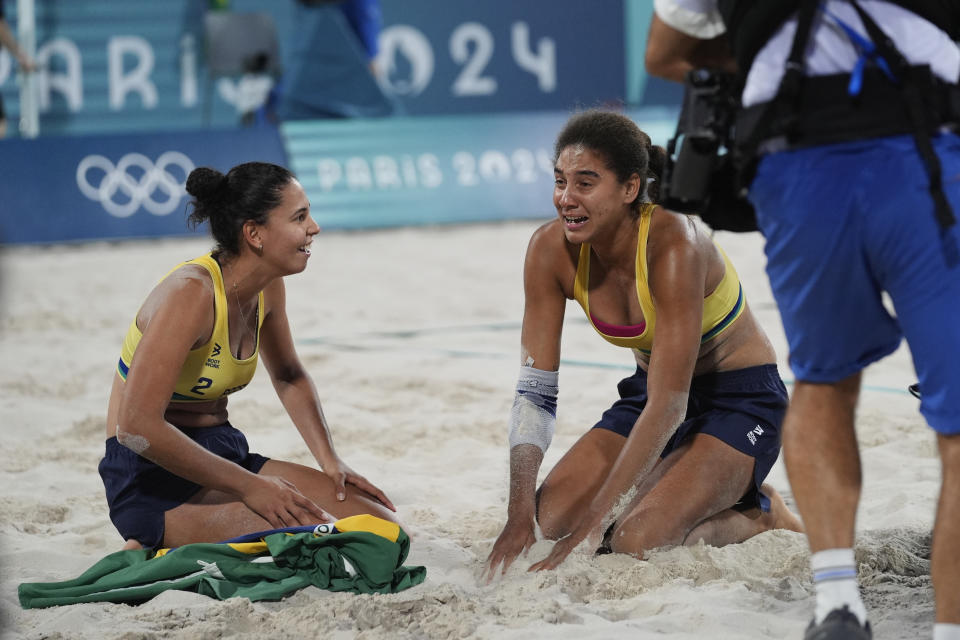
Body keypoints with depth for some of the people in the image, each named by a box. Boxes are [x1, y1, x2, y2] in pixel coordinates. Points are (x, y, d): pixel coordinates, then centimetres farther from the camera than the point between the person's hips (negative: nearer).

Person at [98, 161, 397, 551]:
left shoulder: (267, 289, 3)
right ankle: (158, 557, -9)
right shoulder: (191, 293, -22)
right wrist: (248, 486, -24)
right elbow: (137, 425, -28)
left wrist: (329, 459, 9)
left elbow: (288, 376, 24)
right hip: (153, 480, -9)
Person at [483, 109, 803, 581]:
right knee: (552, 514, -14)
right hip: (651, 393, 6)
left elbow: (668, 406, -32)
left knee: (637, 541, -25)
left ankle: (759, 516, 3)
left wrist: (593, 522, -35)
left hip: (741, 400, -6)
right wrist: (519, 515, -23)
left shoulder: (674, 245, -31)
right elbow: (535, 391, -11)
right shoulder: (551, 250, -14)